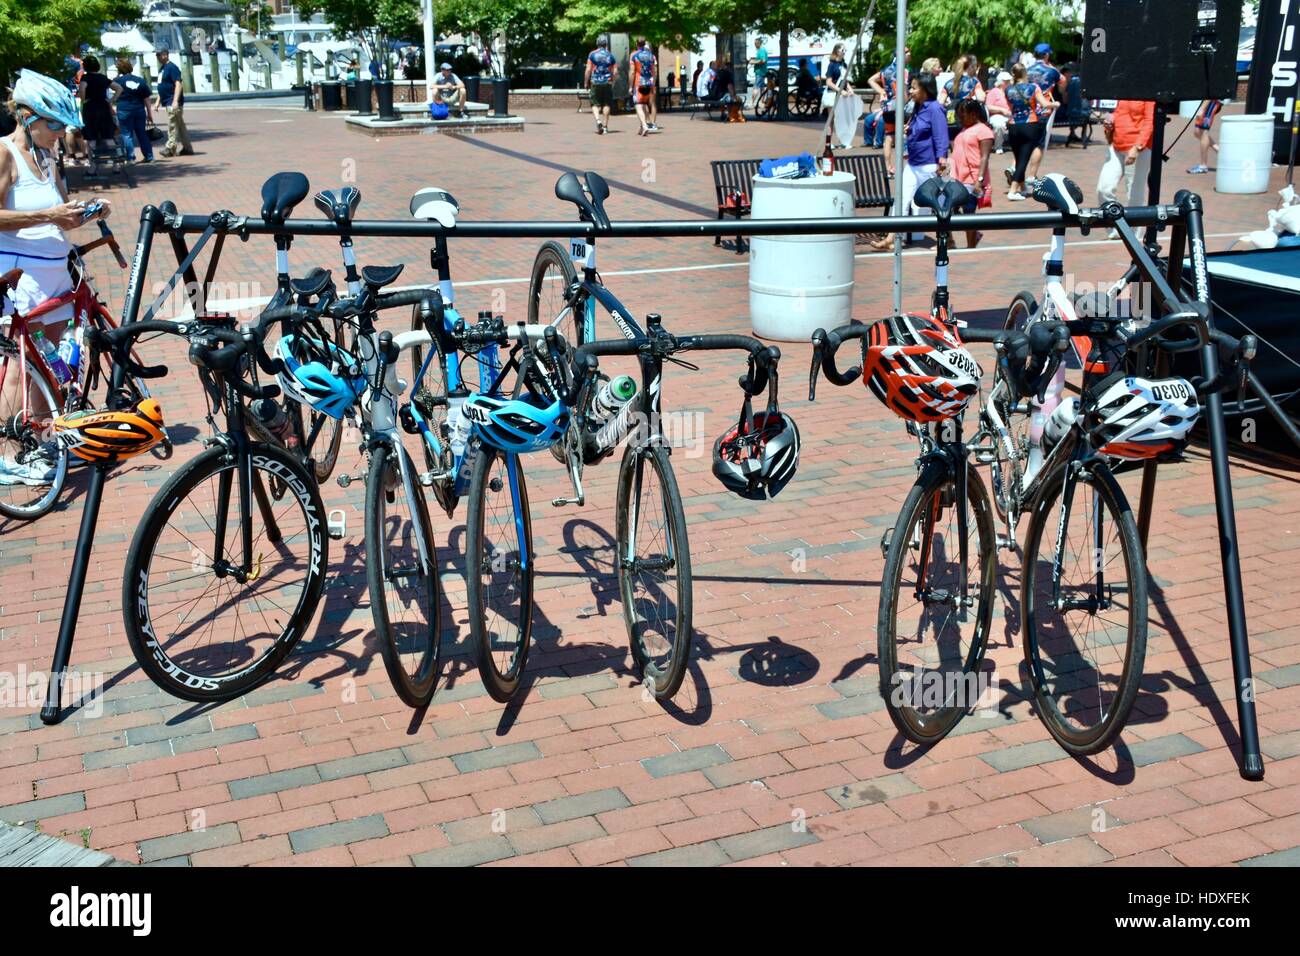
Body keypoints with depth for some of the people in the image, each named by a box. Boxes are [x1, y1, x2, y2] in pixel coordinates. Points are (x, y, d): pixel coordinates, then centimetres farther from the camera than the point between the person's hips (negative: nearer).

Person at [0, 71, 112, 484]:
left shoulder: (46, 158, 15)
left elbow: (64, 220, 21)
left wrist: (89, 214, 2)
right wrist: (47, 215, -23)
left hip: (53, 270, 8)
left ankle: (40, 444, 22)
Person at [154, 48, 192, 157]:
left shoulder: (172, 67, -11)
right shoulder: (162, 68, 18)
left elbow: (178, 84, -19)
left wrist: (175, 101, -27)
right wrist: (158, 101, 21)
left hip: (173, 103, -10)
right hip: (167, 102, 10)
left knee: (172, 126, -8)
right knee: (180, 125, 11)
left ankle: (170, 147, -6)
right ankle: (187, 148, 15)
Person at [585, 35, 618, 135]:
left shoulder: (592, 54, -2)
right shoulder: (610, 55, 3)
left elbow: (588, 70, -5)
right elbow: (615, 72, 2)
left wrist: (586, 82, 4)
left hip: (595, 82, -1)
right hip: (607, 82, 1)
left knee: (595, 104, 4)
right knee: (607, 104, 10)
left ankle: (598, 120, -20)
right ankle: (605, 125, 12)